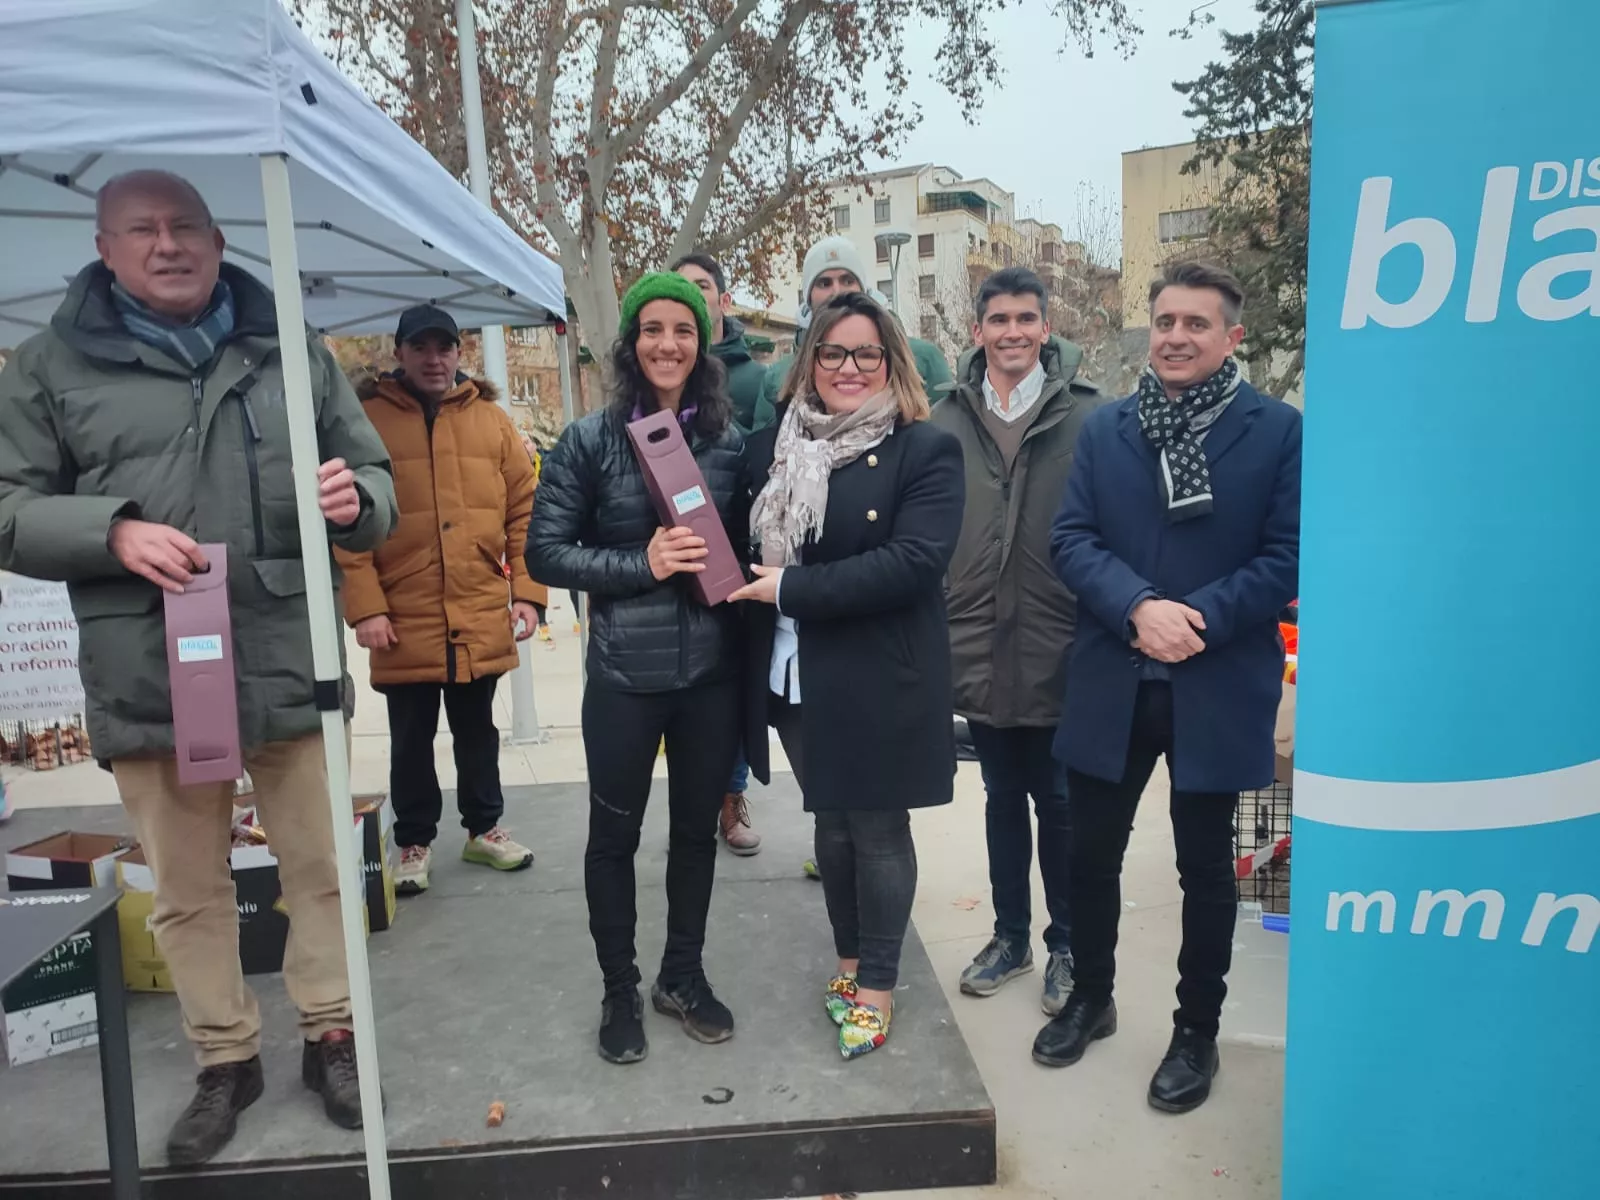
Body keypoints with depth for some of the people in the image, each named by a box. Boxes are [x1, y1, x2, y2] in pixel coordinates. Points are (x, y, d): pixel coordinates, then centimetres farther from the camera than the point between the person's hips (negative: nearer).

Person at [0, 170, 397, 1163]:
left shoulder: (295, 354, 9)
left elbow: (376, 481, 12)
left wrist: (354, 501, -12)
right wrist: (112, 531, -15)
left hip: (290, 663, 1)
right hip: (149, 680, 0)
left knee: (320, 867, 10)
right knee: (188, 890, 12)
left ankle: (331, 1037, 30)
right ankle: (226, 1061, 31)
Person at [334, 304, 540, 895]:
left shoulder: (490, 419, 7)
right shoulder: (367, 418, -1)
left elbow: (524, 510, 5)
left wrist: (527, 592, 0)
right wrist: (365, 606, -12)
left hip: (482, 619, 2)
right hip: (403, 621, -2)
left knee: (477, 731, 17)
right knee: (411, 740, 11)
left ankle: (483, 828, 34)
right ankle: (414, 841, 29)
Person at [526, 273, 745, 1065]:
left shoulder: (729, 440, 2)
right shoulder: (590, 440, -5)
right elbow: (545, 552, -6)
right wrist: (641, 564, -17)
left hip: (712, 671, 3)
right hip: (625, 673, -2)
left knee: (697, 827, 15)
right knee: (614, 834, 11)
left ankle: (682, 975, 36)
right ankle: (619, 990, 31)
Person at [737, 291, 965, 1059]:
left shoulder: (925, 450, -10)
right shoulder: (773, 445, 7)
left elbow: (914, 562, -22)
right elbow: (746, 541, 14)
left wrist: (792, 588, -21)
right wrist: (752, 585, -8)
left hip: (879, 681, -5)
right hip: (795, 676, 5)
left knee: (878, 830, 8)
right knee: (830, 823, 18)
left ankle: (876, 986, 24)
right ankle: (849, 959, 37)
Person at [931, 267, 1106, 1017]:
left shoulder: (1087, 415, -4)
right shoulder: (946, 420, 3)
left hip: (1059, 652, -2)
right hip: (979, 651, 3)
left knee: (1059, 804, 11)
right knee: (1002, 799, 17)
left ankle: (1066, 945, 31)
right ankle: (1010, 936, 34)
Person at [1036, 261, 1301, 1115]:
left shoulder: (1279, 430, -3)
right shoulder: (1104, 428, 6)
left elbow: (1288, 556, -7)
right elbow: (1071, 538, -2)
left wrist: (1199, 620, -18)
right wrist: (1138, 608, -18)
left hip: (1219, 687, -2)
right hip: (1110, 682, 3)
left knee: (1205, 868, 13)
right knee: (1090, 852, 14)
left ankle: (1197, 1032, 32)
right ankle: (1090, 998, 37)